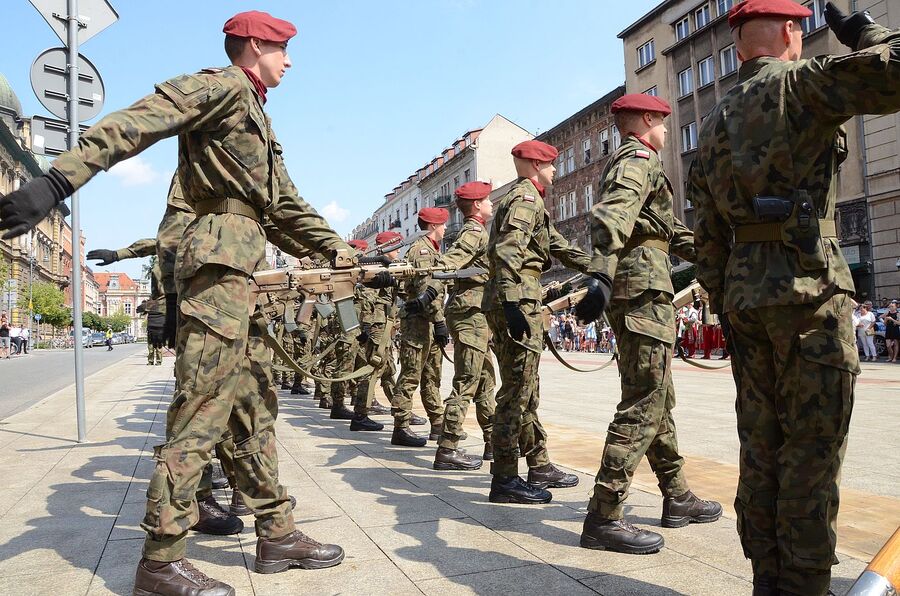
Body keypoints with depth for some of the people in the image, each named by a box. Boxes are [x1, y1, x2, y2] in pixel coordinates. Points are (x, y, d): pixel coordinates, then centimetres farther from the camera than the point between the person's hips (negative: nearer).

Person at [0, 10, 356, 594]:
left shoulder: (258, 119, 28)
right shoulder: (221, 86, 0)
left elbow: (290, 205, 31)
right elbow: (134, 123, -16)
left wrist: (345, 254, 30)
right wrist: (58, 180, -30)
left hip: (246, 268, 10)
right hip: (222, 255, -10)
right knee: (203, 411, -10)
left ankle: (278, 534, 18)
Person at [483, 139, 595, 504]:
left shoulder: (530, 200, 26)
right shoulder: (525, 197, -6)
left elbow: (556, 243, 34)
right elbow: (507, 252, -21)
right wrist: (513, 303, -30)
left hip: (521, 302, 10)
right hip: (519, 300, -10)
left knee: (526, 391, 13)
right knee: (516, 391, -7)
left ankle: (539, 467, 23)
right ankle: (505, 481, -2)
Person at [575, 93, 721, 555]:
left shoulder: (624, 163, 26)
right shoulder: (640, 159, -6)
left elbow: (667, 227, 35)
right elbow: (611, 217, -27)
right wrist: (601, 278, -41)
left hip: (641, 291, 11)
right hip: (643, 288, -11)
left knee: (659, 398, 16)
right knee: (643, 403, -11)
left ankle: (677, 498, 27)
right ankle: (603, 518, -9)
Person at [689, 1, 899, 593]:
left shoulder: (715, 121, 18)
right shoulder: (802, 83, -1)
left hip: (744, 290, 7)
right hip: (808, 284, -6)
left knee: (761, 444, 10)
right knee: (812, 447, -1)